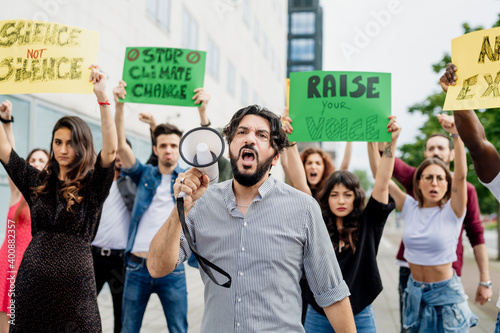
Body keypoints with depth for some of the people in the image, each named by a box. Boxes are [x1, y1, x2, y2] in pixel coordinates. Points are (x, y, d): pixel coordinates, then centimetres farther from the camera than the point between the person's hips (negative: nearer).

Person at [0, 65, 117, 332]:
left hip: (74, 282, -3)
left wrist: (102, 96, -25)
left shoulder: (93, 185, -2)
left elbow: (110, 150, -18)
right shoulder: (37, 182, 10)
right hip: (31, 281, 3)